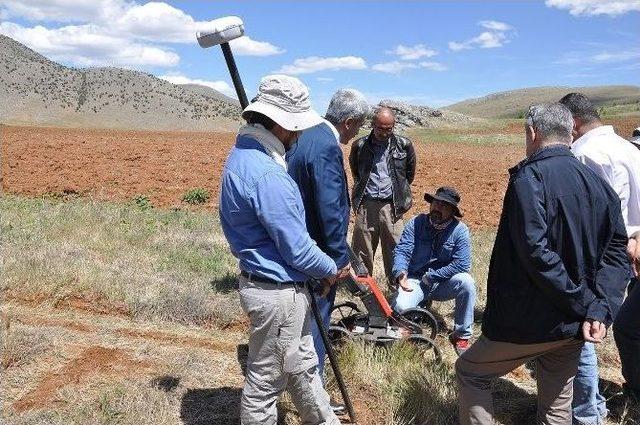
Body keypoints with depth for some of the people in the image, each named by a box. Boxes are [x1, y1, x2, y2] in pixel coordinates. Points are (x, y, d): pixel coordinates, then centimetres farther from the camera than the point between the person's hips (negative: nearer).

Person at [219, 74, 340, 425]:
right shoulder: (266, 174, -27)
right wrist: (331, 270, -4)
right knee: (266, 380, 11)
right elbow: (297, 248, -23)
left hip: (261, 280, 10)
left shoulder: (243, 154, 5)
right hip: (278, 292, -10)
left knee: (302, 366, 25)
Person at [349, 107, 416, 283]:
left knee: (394, 248, 3)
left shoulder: (404, 145, 0)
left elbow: (410, 174, 14)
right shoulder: (360, 146, 0)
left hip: (391, 205, 0)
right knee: (362, 249, 8)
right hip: (366, 204, 1)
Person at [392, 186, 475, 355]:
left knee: (466, 282, -30)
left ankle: (461, 336, -10)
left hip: (443, 283, 1)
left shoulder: (460, 230, -9)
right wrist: (401, 273, -33)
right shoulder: (416, 223, -6)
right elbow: (401, 251, -13)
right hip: (415, 281, 0)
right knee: (401, 308, -29)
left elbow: (461, 264, -18)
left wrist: (431, 276, -16)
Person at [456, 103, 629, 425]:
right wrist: (599, 310, -8)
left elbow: (535, 252, -26)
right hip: (575, 326, 7)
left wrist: (584, 304, -17)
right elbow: (616, 251, 1)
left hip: (531, 321, -7)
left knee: (470, 372, 15)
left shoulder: (531, 176, -17)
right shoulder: (599, 183, 5)